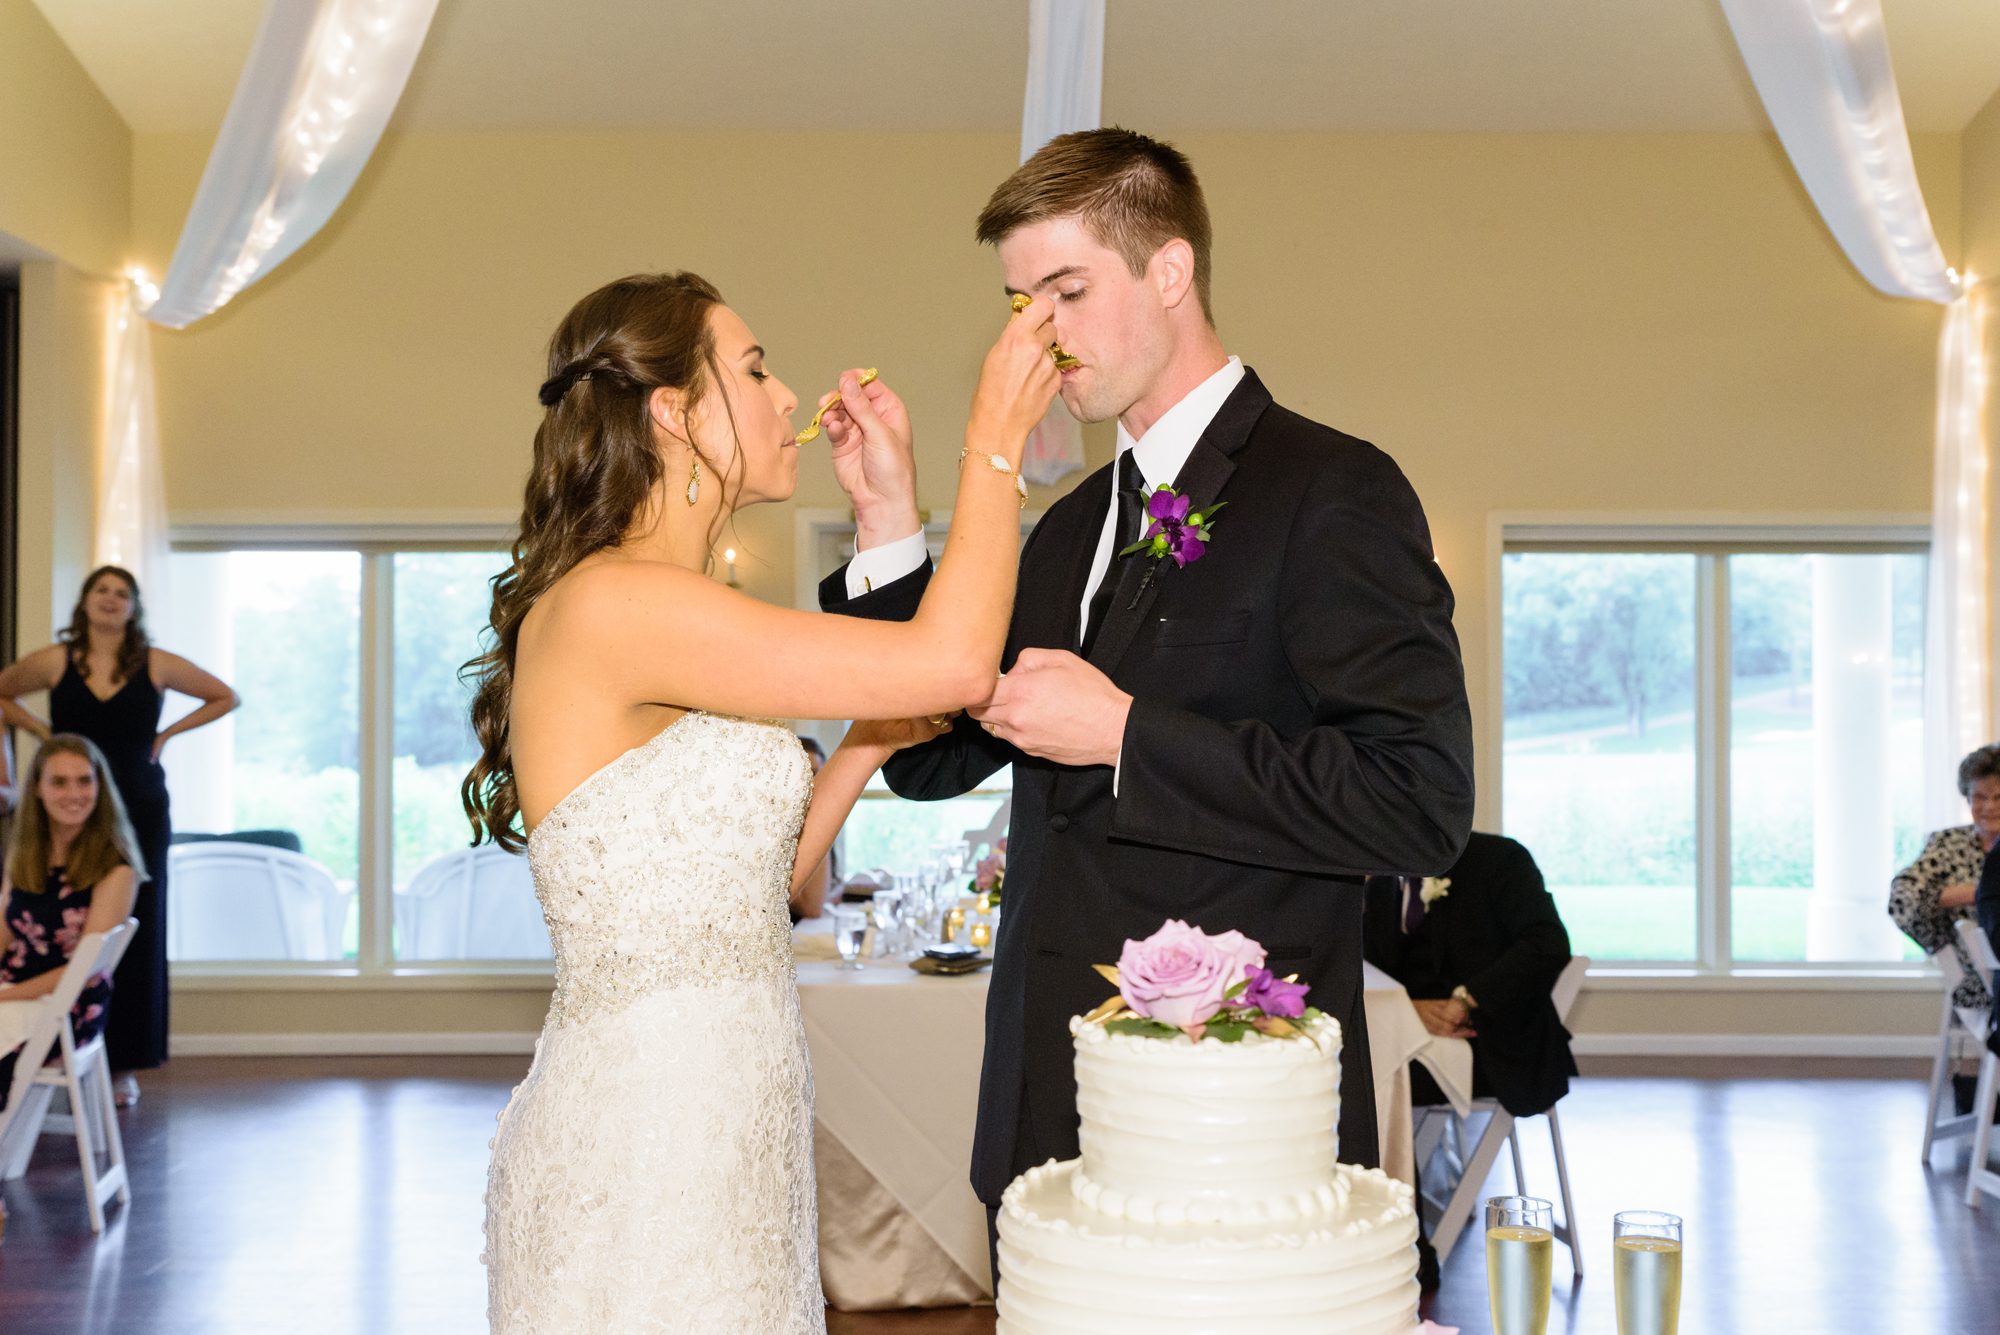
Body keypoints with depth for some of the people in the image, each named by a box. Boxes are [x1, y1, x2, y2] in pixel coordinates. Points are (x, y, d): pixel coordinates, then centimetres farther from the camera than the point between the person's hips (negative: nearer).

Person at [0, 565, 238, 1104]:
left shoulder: (156, 666, 0)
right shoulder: (55, 662, 1)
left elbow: (225, 698, 11)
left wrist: (167, 734, 3)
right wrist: (44, 732, 4)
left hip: (139, 813, 0)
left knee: (136, 935, 1)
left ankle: (126, 1066, 9)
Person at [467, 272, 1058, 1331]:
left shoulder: (661, 621, 12)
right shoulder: (607, 602, -18)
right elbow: (957, 661, -21)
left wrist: (869, 740, 5)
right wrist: (995, 440, -9)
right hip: (640, 1156, -9)